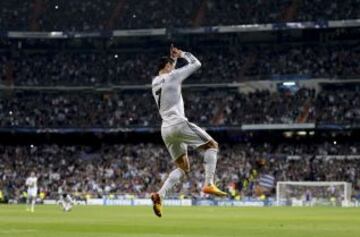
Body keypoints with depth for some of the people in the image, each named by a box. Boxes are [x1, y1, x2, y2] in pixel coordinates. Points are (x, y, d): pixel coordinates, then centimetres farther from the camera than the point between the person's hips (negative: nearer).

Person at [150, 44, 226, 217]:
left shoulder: (155, 83, 19)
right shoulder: (172, 76, 0)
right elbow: (196, 64, 8)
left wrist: (173, 58, 41)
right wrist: (182, 54, 23)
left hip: (165, 129, 7)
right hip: (178, 124, -7)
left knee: (183, 167, 13)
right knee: (212, 145, 4)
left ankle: (160, 195, -6)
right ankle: (209, 184, -12)